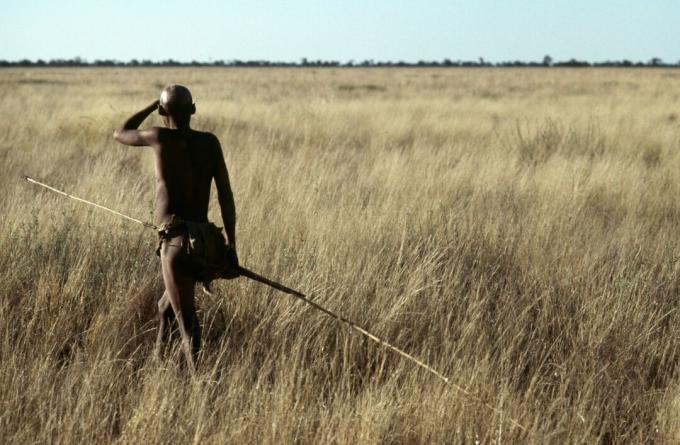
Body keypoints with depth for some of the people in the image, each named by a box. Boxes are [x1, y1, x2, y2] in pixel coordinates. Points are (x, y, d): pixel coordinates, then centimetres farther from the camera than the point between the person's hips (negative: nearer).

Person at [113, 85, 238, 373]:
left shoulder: (161, 137, -5)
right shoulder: (210, 142, 6)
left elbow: (120, 134, 15)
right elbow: (226, 196, 4)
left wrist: (153, 105, 20)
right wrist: (231, 246, 8)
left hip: (177, 241, -6)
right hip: (207, 243, 6)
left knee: (187, 323, -7)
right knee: (166, 306, 28)